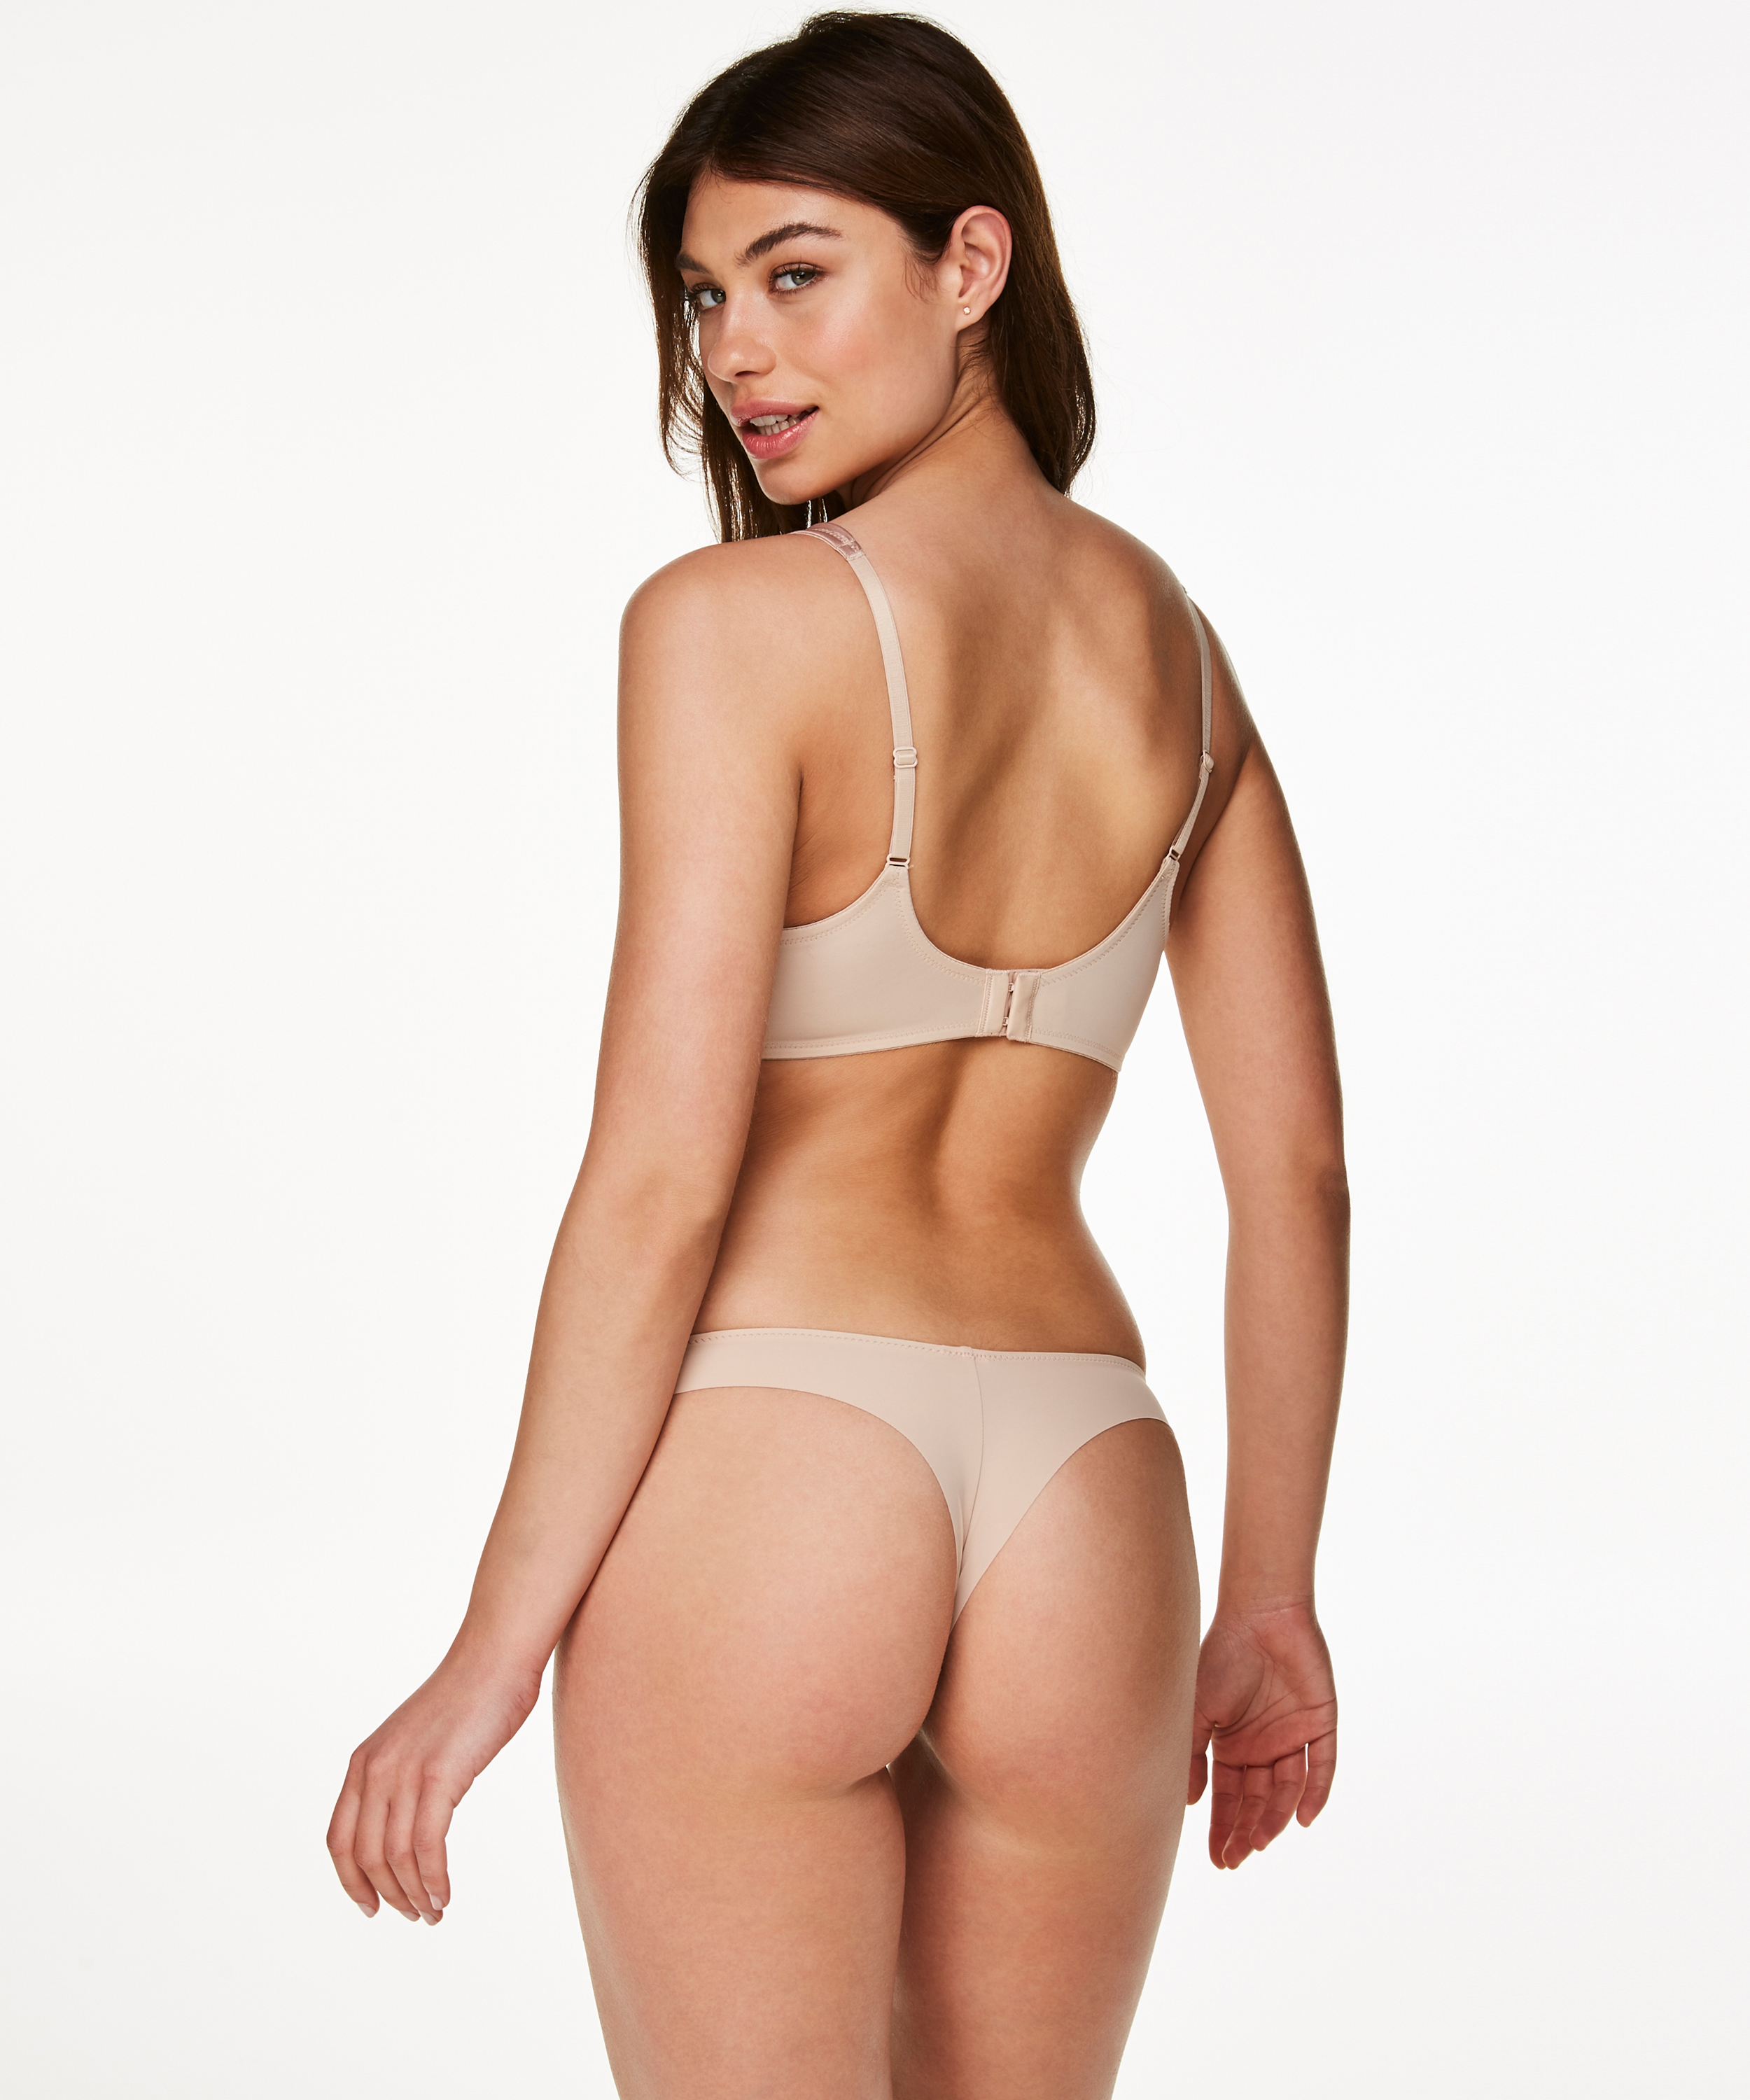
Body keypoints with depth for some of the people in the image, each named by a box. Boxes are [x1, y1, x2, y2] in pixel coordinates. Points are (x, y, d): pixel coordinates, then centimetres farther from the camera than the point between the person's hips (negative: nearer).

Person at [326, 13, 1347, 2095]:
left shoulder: (736, 622, -9)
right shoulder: (1172, 642, 9)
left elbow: (663, 1179, -13)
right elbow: (1298, 1173, 10)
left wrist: (491, 1655, -7)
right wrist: (1270, 1596, 19)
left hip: (757, 1470, -5)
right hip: (1083, 1507, 6)